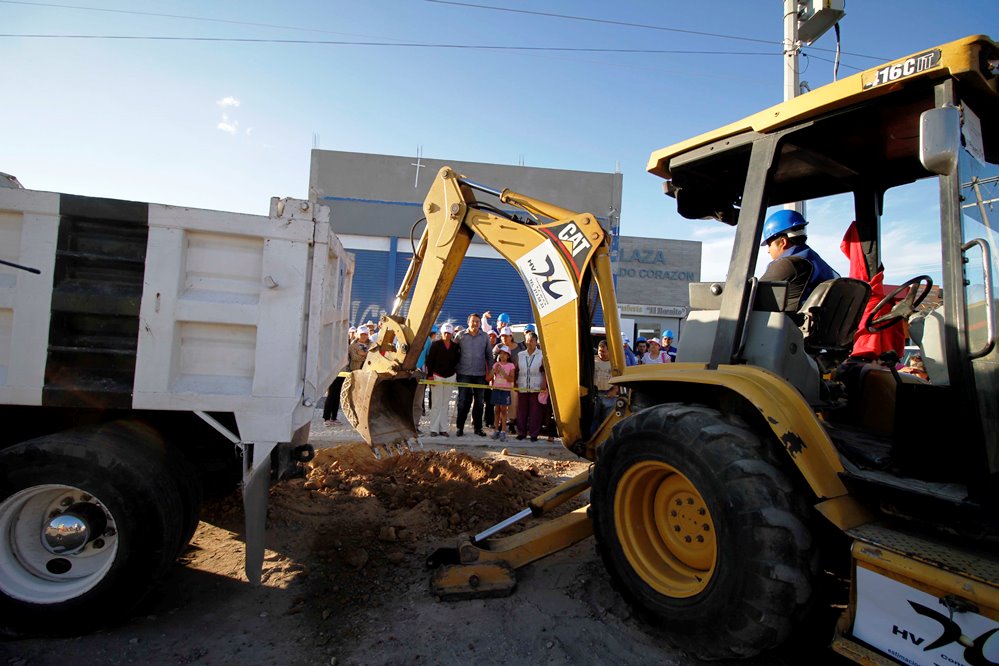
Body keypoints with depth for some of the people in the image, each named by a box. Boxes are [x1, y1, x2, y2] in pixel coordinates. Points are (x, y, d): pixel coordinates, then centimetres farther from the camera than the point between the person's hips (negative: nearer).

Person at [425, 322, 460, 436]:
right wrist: (430, 375, -9)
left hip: (450, 377, 3)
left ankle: (443, 428, 14)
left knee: (445, 403, 8)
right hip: (437, 376, -3)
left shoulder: (455, 346, 5)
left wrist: (454, 372, 2)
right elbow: (429, 360, -5)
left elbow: (457, 361, 13)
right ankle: (434, 429, 4)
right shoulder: (435, 344, -4)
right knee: (436, 403, -2)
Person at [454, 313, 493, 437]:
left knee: (479, 402, 8)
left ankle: (477, 427, 19)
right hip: (464, 374, -2)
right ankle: (459, 427, 11)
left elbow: (489, 355, 10)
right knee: (463, 401, 1)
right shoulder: (461, 335, 1)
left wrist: (490, 371, 6)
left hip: (480, 374, 2)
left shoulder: (485, 337, 6)